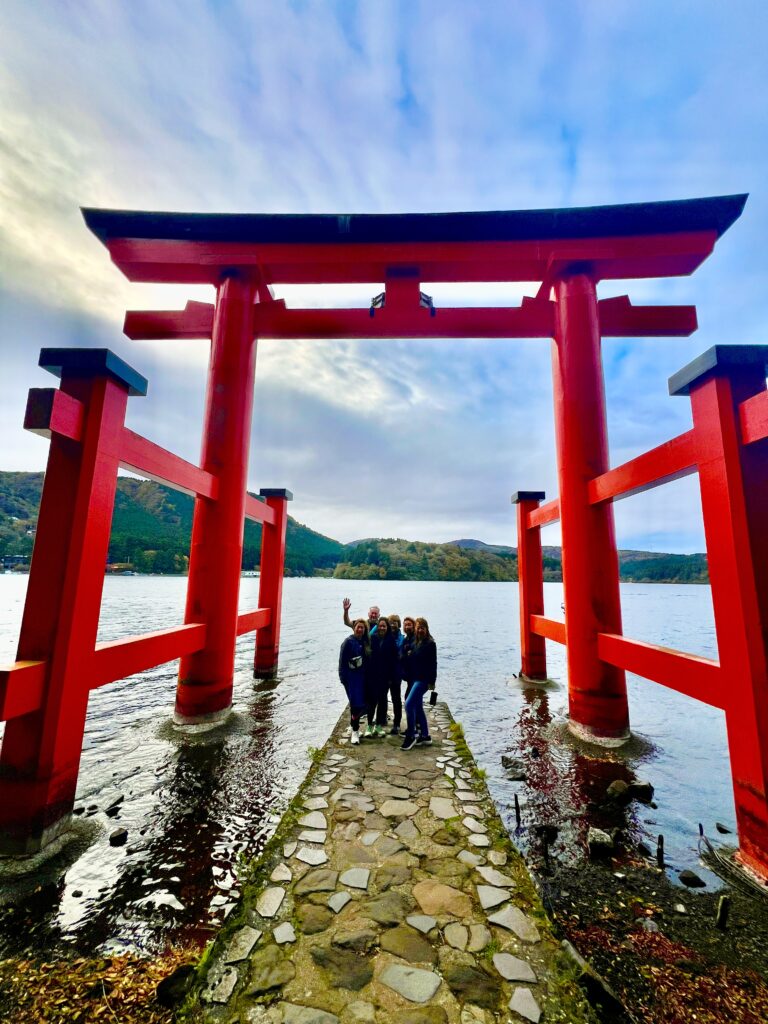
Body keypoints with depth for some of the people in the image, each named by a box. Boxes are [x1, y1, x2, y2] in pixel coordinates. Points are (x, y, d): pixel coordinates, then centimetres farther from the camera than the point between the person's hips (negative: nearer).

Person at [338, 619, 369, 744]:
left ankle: (354, 725, 29)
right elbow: (342, 660, -9)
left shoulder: (365, 642, 6)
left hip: (362, 677, 5)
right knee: (356, 703, -8)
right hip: (351, 677, -5)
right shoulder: (348, 642, -9)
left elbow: (368, 660, 11)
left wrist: (367, 676, 6)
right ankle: (355, 731, 7)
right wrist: (343, 677, -11)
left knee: (361, 704, 8)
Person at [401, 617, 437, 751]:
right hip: (415, 679, 8)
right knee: (418, 707, 14)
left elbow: (433, 663, -13)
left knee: (409, 704, -14)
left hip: (423, 680, -8)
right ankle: (425, 735, 27)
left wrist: (432, 681, -14)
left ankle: (410, 736, -2)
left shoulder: (430, 643, -11)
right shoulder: (416, 643, 10)